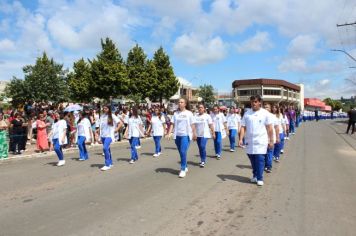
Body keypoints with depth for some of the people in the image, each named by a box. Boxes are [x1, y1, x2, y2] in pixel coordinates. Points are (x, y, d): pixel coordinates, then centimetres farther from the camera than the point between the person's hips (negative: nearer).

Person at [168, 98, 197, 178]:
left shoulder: (189, 113, 0)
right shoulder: (176, 113, 7)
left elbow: (192, 125, 2)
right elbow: (172, 124, 5)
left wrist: (194, 134, 4)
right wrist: (169, 133, -5)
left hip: (186, 135, -4)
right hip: (177, 135, 4)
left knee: (183, 152, -14)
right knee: (181, 152, 12)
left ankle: (183, 170, -5)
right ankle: (185, 167, 29)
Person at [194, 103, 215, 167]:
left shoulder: (207, 116, -2)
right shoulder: (196, 116, 6)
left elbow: (211, 125, -3)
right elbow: (193, 125, 6)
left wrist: (213, 133, -6)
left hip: (205, 134, -4)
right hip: (198, 135, 4)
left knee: (202, 147, -16)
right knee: (200, 148, 10)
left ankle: (203, 161, -6)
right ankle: (202, 160, 25)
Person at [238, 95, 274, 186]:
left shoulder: (265, 113, -2)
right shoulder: (247, 113, 4)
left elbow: (269, 128, 0)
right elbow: (243, 127, 3)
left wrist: (271, 141, -1)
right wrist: (241, 139, -6)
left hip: (261, 141, -3)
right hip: (249, 141, 3)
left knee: (260, 159, -5)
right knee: (252, 159, 12)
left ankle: (260, 178, 7)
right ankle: (255, 175, 29)